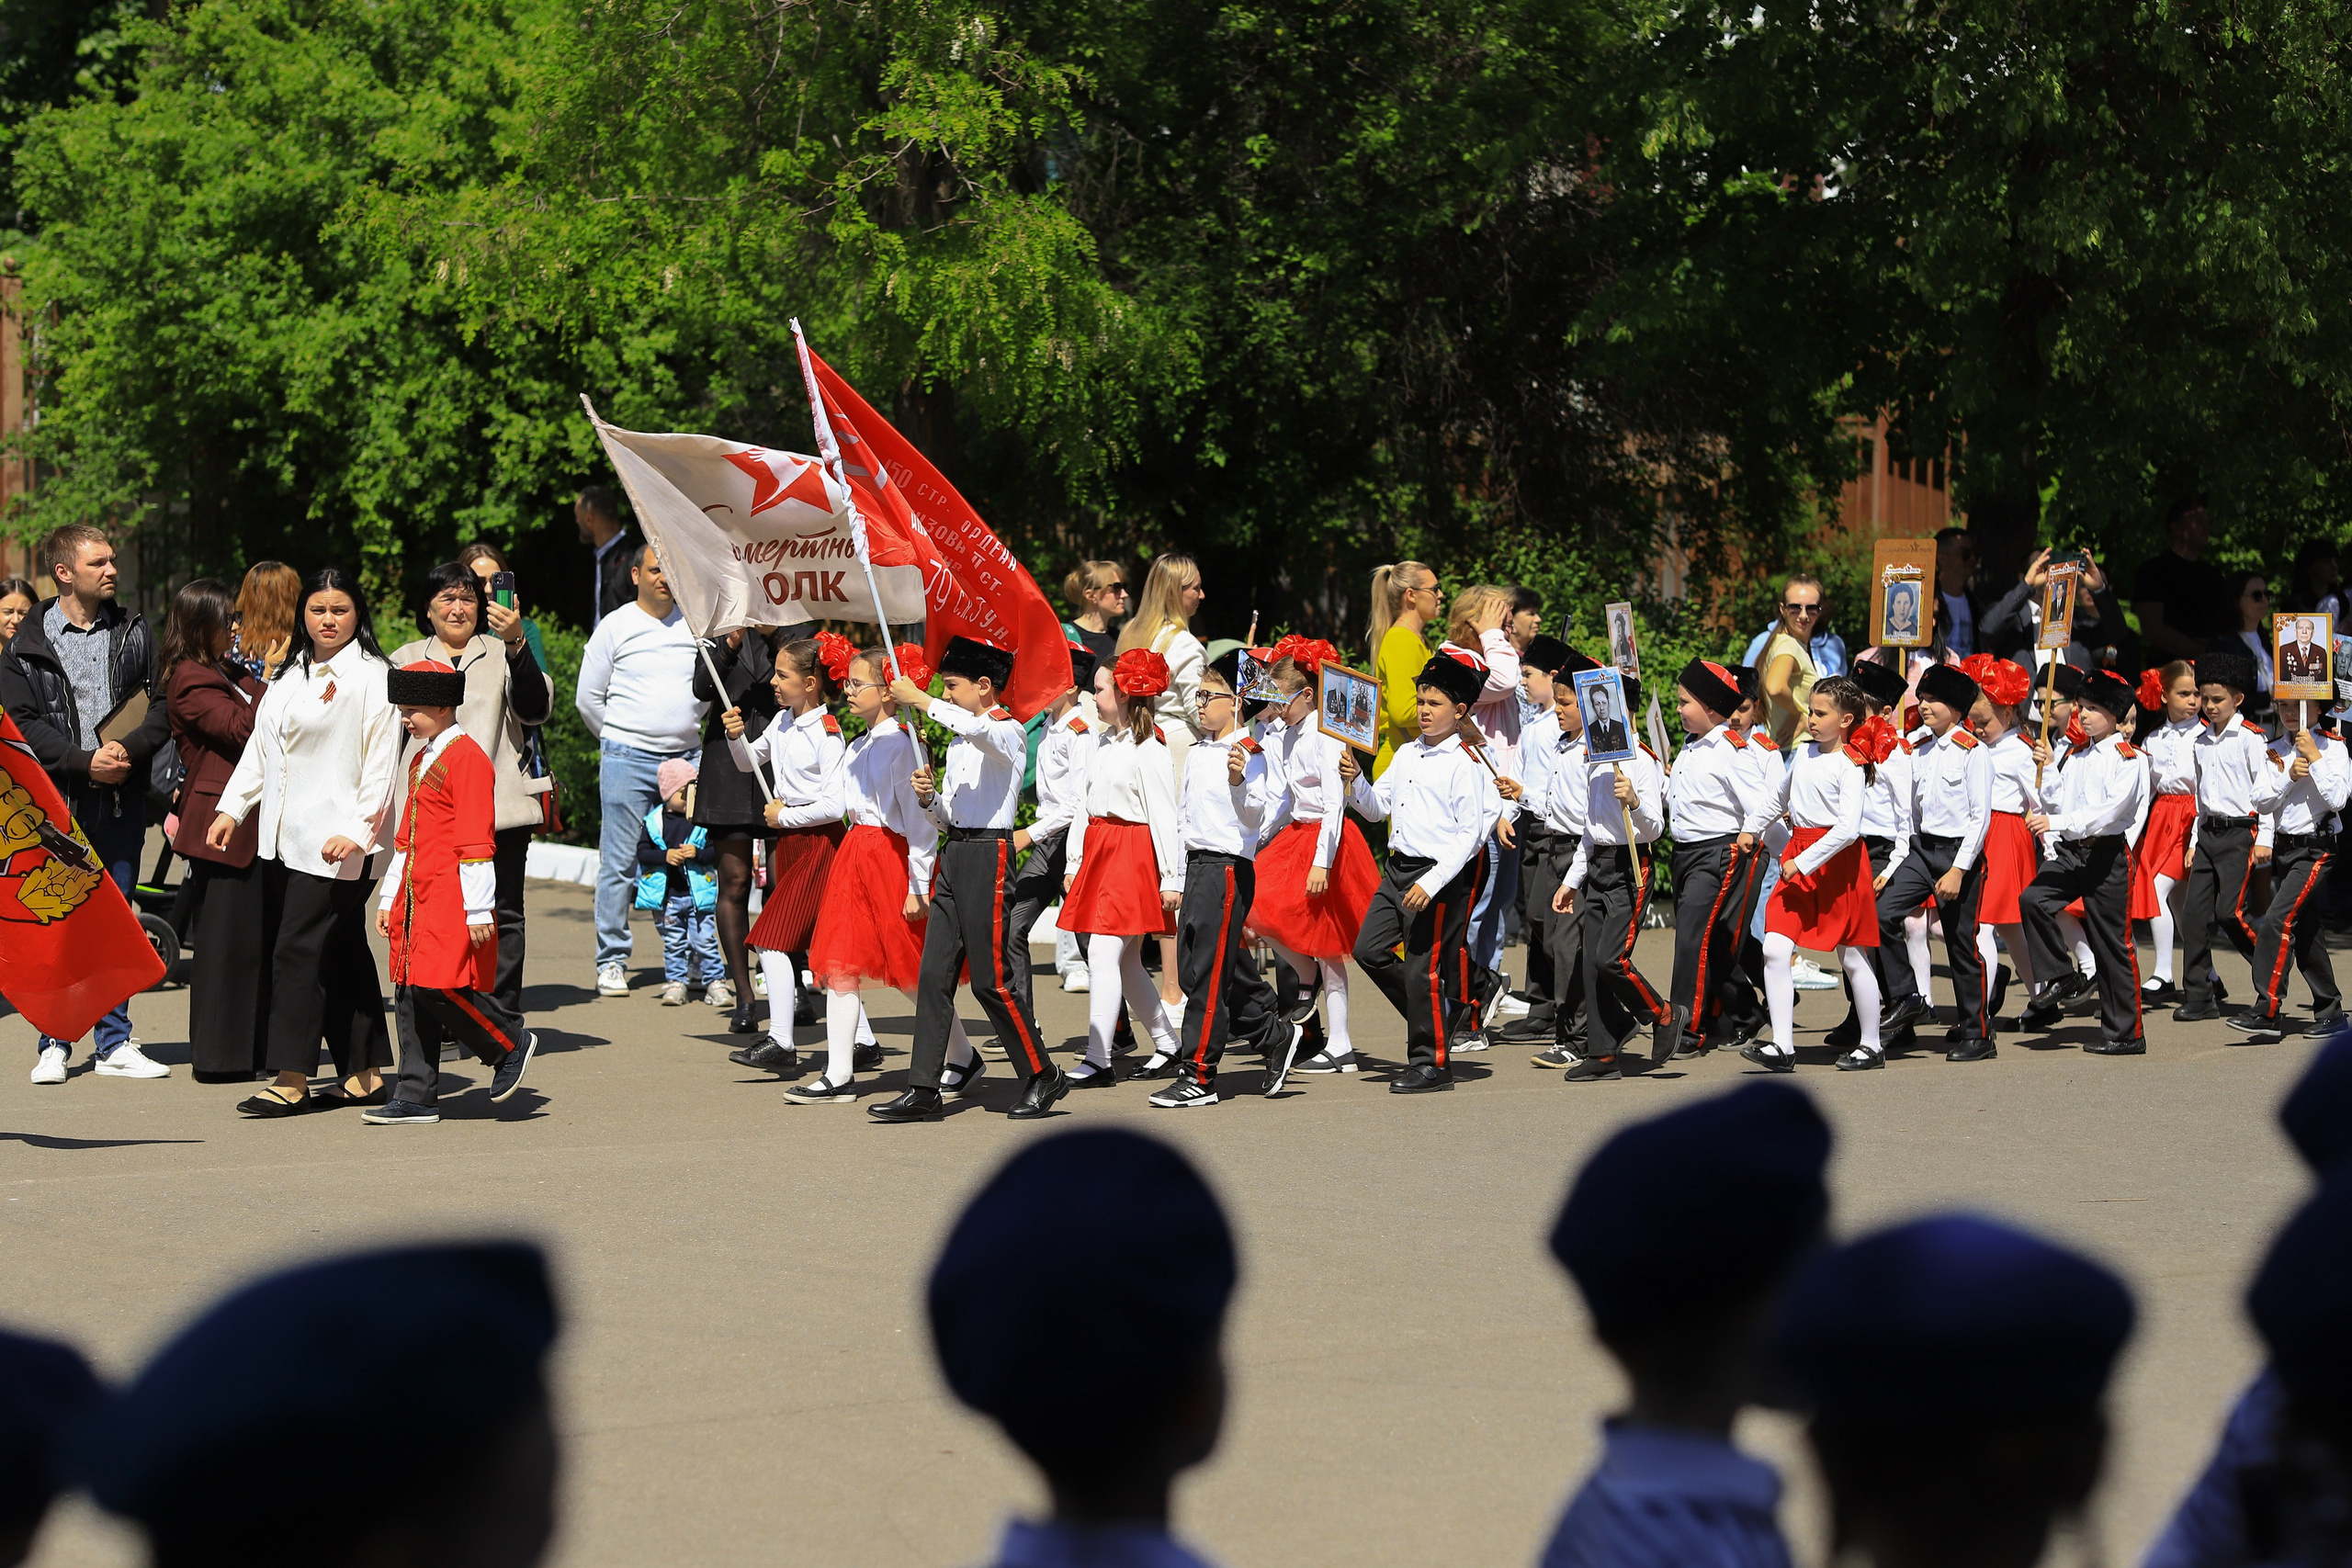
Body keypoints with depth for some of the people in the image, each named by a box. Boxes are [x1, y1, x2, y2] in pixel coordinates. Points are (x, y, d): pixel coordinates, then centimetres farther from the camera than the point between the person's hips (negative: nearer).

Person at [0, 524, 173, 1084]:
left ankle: (114, 1042, 12)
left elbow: (165, 703, 5)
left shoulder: (134, 632, 10)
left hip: (121, 799, 2)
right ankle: (53, 1044, 7)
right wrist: (83, 760, -14)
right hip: (56, 797, -2)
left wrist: (129, 748, -12)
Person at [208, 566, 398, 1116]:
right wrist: (232, 809, 16)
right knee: (341, 952, 9)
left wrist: (356, 831, -16)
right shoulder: (290, 675, 16)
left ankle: (291, 1081, -10)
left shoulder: (372, 677, -6)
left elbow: (381, 764, -11)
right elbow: (261, 745, 22)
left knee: (298, 950, -11)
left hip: (338, 840, -7)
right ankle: (364, 1074, 13)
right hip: (288, 837, 7)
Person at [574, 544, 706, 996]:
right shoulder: (615, 627, 2)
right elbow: (588, 699, 8)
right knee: (619, 864, -4)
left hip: (687, 756, 3)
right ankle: (612, 961, 2)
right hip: (627, 760, -3)